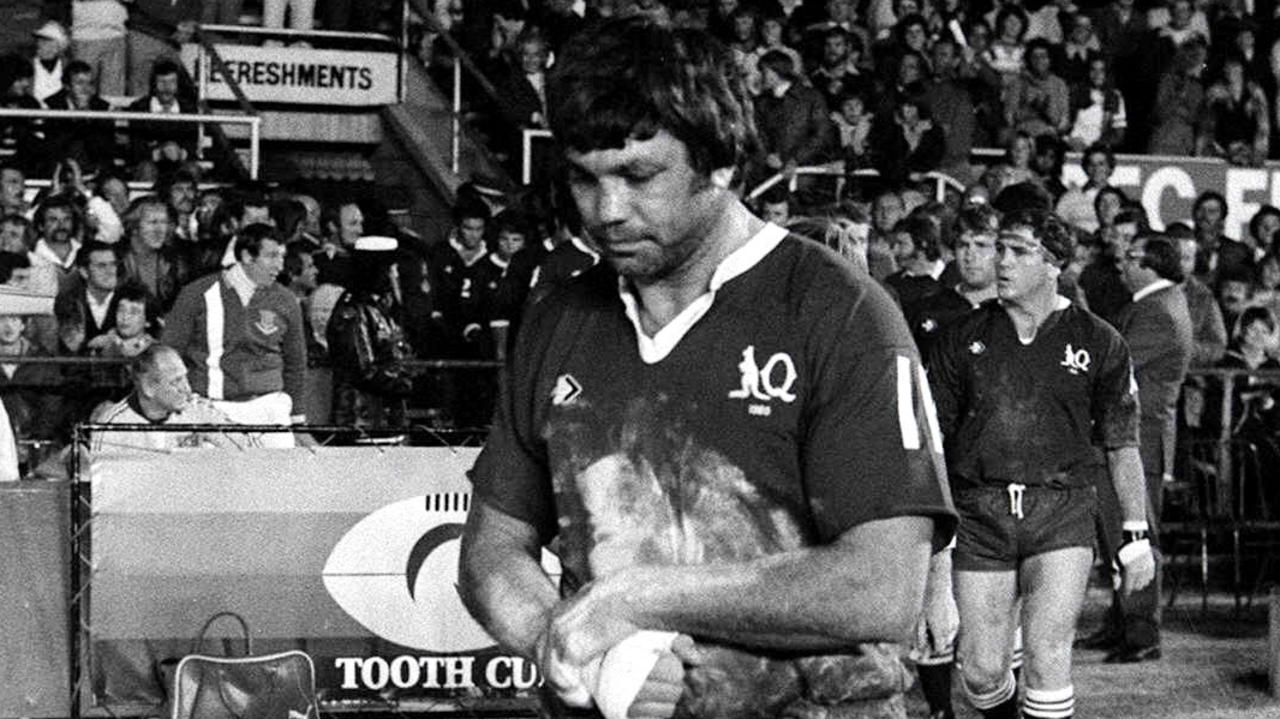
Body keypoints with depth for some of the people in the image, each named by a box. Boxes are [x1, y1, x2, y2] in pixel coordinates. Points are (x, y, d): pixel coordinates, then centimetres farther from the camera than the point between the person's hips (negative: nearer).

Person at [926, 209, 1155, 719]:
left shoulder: (1098, 343, 5)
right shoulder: (962, 340, 8)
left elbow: (1121, 446, 9)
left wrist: (1137, 537, 6)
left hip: (1062, 512, -1)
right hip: (978, 514, 2)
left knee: (1048, 654, -16)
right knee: (981, 672, 0)